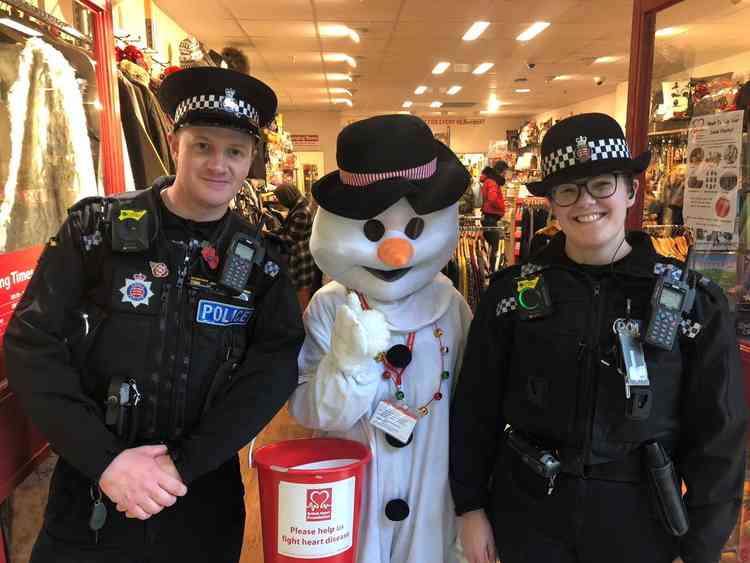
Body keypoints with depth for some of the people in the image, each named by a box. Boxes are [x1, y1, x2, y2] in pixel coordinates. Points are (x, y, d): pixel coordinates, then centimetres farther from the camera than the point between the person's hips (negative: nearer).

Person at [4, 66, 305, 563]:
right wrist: (105, 459, -18)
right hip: (90, 493, -1)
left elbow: (274, 368, -10)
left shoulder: (259, 260, -3)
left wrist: (184, 462, -18)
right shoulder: (97, 228, -7)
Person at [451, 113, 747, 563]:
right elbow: (476, 407, -2)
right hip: (527, 514, 1)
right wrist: (471, 506, 0)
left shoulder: (695, 300, -8)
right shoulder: (513, 292, -7)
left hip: (640, 521, 0)